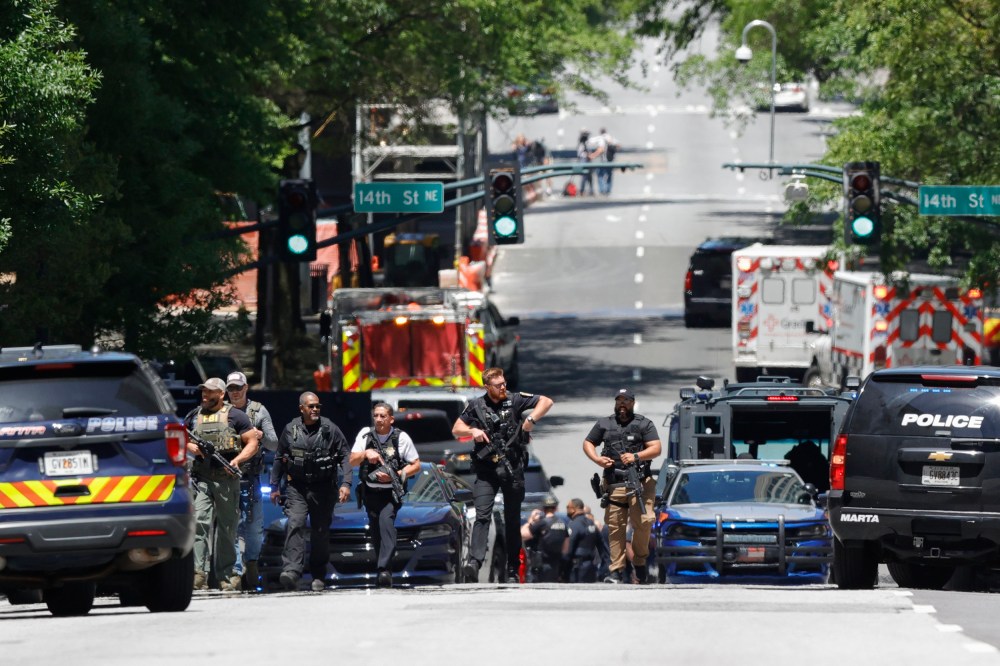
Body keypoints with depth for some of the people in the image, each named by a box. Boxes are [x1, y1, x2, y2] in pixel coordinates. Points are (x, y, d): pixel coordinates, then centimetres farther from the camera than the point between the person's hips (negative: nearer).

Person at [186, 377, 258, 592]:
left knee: (227, 528, 5)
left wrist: (237, 460, -13)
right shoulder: (194, 416, 15)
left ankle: (227, 576, 14)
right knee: (199, 522, -15)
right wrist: (190, 447, 0)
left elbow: (252, 442, 3)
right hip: (200, 478, 2)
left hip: (227, 479, -2)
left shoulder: (235, 416, 5)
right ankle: (199, 573, -22)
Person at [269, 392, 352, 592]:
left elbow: (345, 456, 1)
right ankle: (292, 570, -30)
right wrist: (275, 486, 15)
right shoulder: (290, 430, 4)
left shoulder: (330, 429, -1)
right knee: (295, 524, -19)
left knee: (321, 532, 5)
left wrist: (346, 483, -10)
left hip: (323, 488, 0)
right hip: (297, 487, 0)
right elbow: (279, 458, 15)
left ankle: (318, 576, 17)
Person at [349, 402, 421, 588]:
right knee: (375, 531, 7)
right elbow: (352, 462, 0)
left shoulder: (401, 437, -4)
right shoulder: (365, 434, 3)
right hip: (370, 492, 4)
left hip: (391, 492, -4)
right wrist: (365, 453, -21)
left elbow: (416, 466, 0)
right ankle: (385, 570, 24)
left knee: (386, 521, -24)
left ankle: (384, 569, -33)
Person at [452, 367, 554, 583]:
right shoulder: (476, 406, 5)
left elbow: (546, 402, 2)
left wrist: (531, 419, -14)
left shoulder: (514, 401, 3)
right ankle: (474, 562, -27)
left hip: (512, 469, 0)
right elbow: (456, 430, 13)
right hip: (486, 469, 0)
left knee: (512, 520, 6)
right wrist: (472, 431, -9)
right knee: (482, 515, -16)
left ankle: (513, 570, 13)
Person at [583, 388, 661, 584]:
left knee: (643, 522, -15)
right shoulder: (604, 424, 19)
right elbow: (588, 443, 23)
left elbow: (655, 448, 1)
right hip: (614, 485, 2)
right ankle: (617, 570, -2)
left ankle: (640, 561, 6)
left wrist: (636, 456, -16)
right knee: (615, 526, -3)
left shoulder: (644, 424, 10)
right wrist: (597, 459, 3)